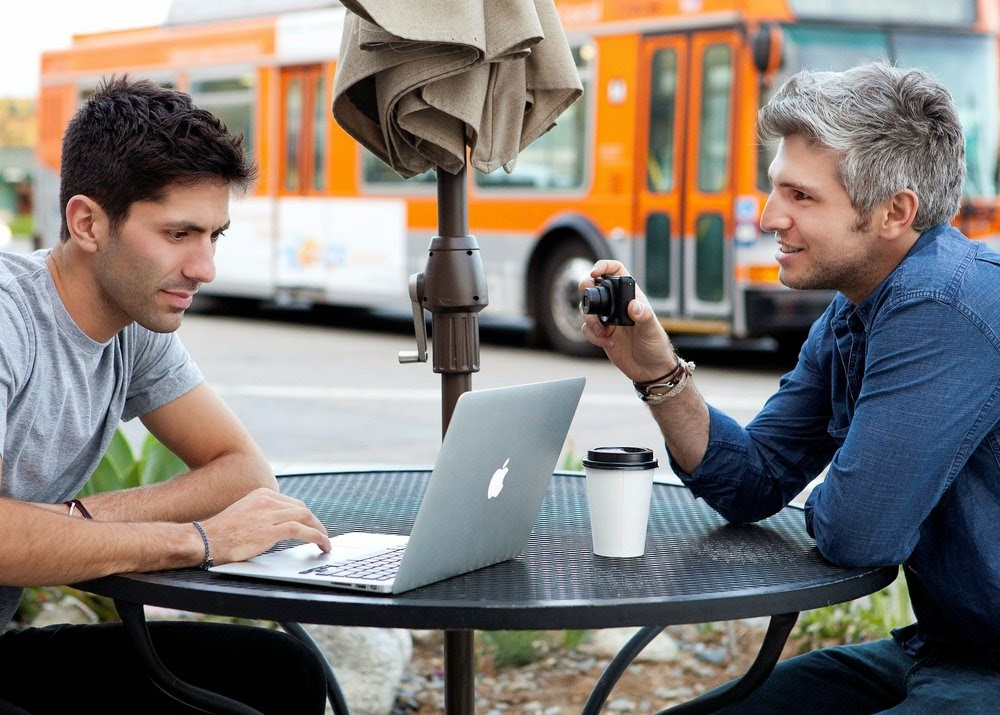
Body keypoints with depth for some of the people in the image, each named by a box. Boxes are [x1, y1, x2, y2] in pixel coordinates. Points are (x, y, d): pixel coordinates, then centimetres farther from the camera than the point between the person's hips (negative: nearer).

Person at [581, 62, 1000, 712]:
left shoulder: (941, 306, -25)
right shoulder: (847, 317, 6)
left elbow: (855, 534, -26)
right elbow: (753, 484, 9)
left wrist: (828, 505, -3)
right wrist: (658, 371, -5)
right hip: (936, 651, 9)